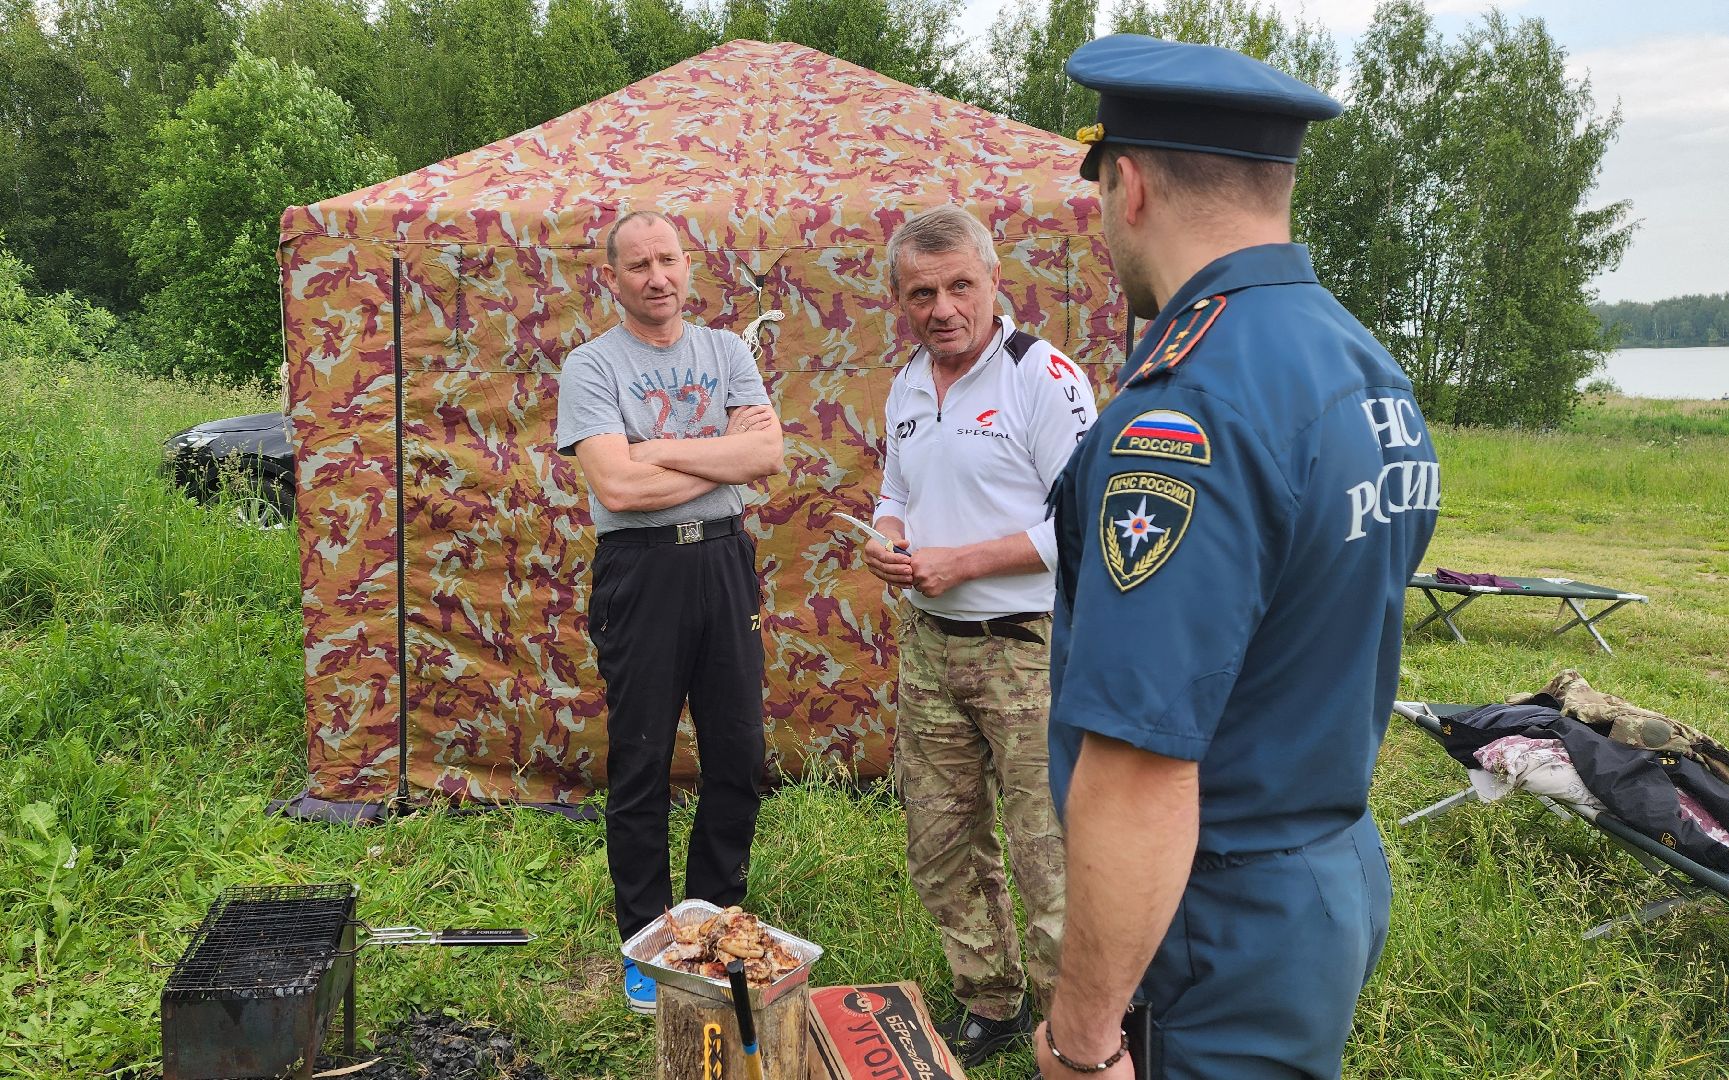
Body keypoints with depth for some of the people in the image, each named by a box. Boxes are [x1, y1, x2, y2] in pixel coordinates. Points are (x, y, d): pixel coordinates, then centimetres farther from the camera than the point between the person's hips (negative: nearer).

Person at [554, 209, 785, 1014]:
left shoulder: (726, 352, 9)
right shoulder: (590, 367, -3)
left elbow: (768, 453, -6)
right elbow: (619, 486, -16)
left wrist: (662, 449, -13)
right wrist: (725, 455, -7)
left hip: (724, 561, 4)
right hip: (640, 570, -4)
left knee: (738, 757, 10)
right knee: (641, 764, 6)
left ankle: (717, 923, 29)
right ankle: (646, 941, 22)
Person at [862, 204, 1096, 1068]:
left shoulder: (1044, 375, -12)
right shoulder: (907, 386, 11)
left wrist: (957, 562, -17)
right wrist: (886, 544, 0)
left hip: (1030, 648, -7)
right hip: (929, 645, 7)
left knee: (1050, 858, -3)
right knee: (941, 845, 15)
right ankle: (991, 1004, 33)